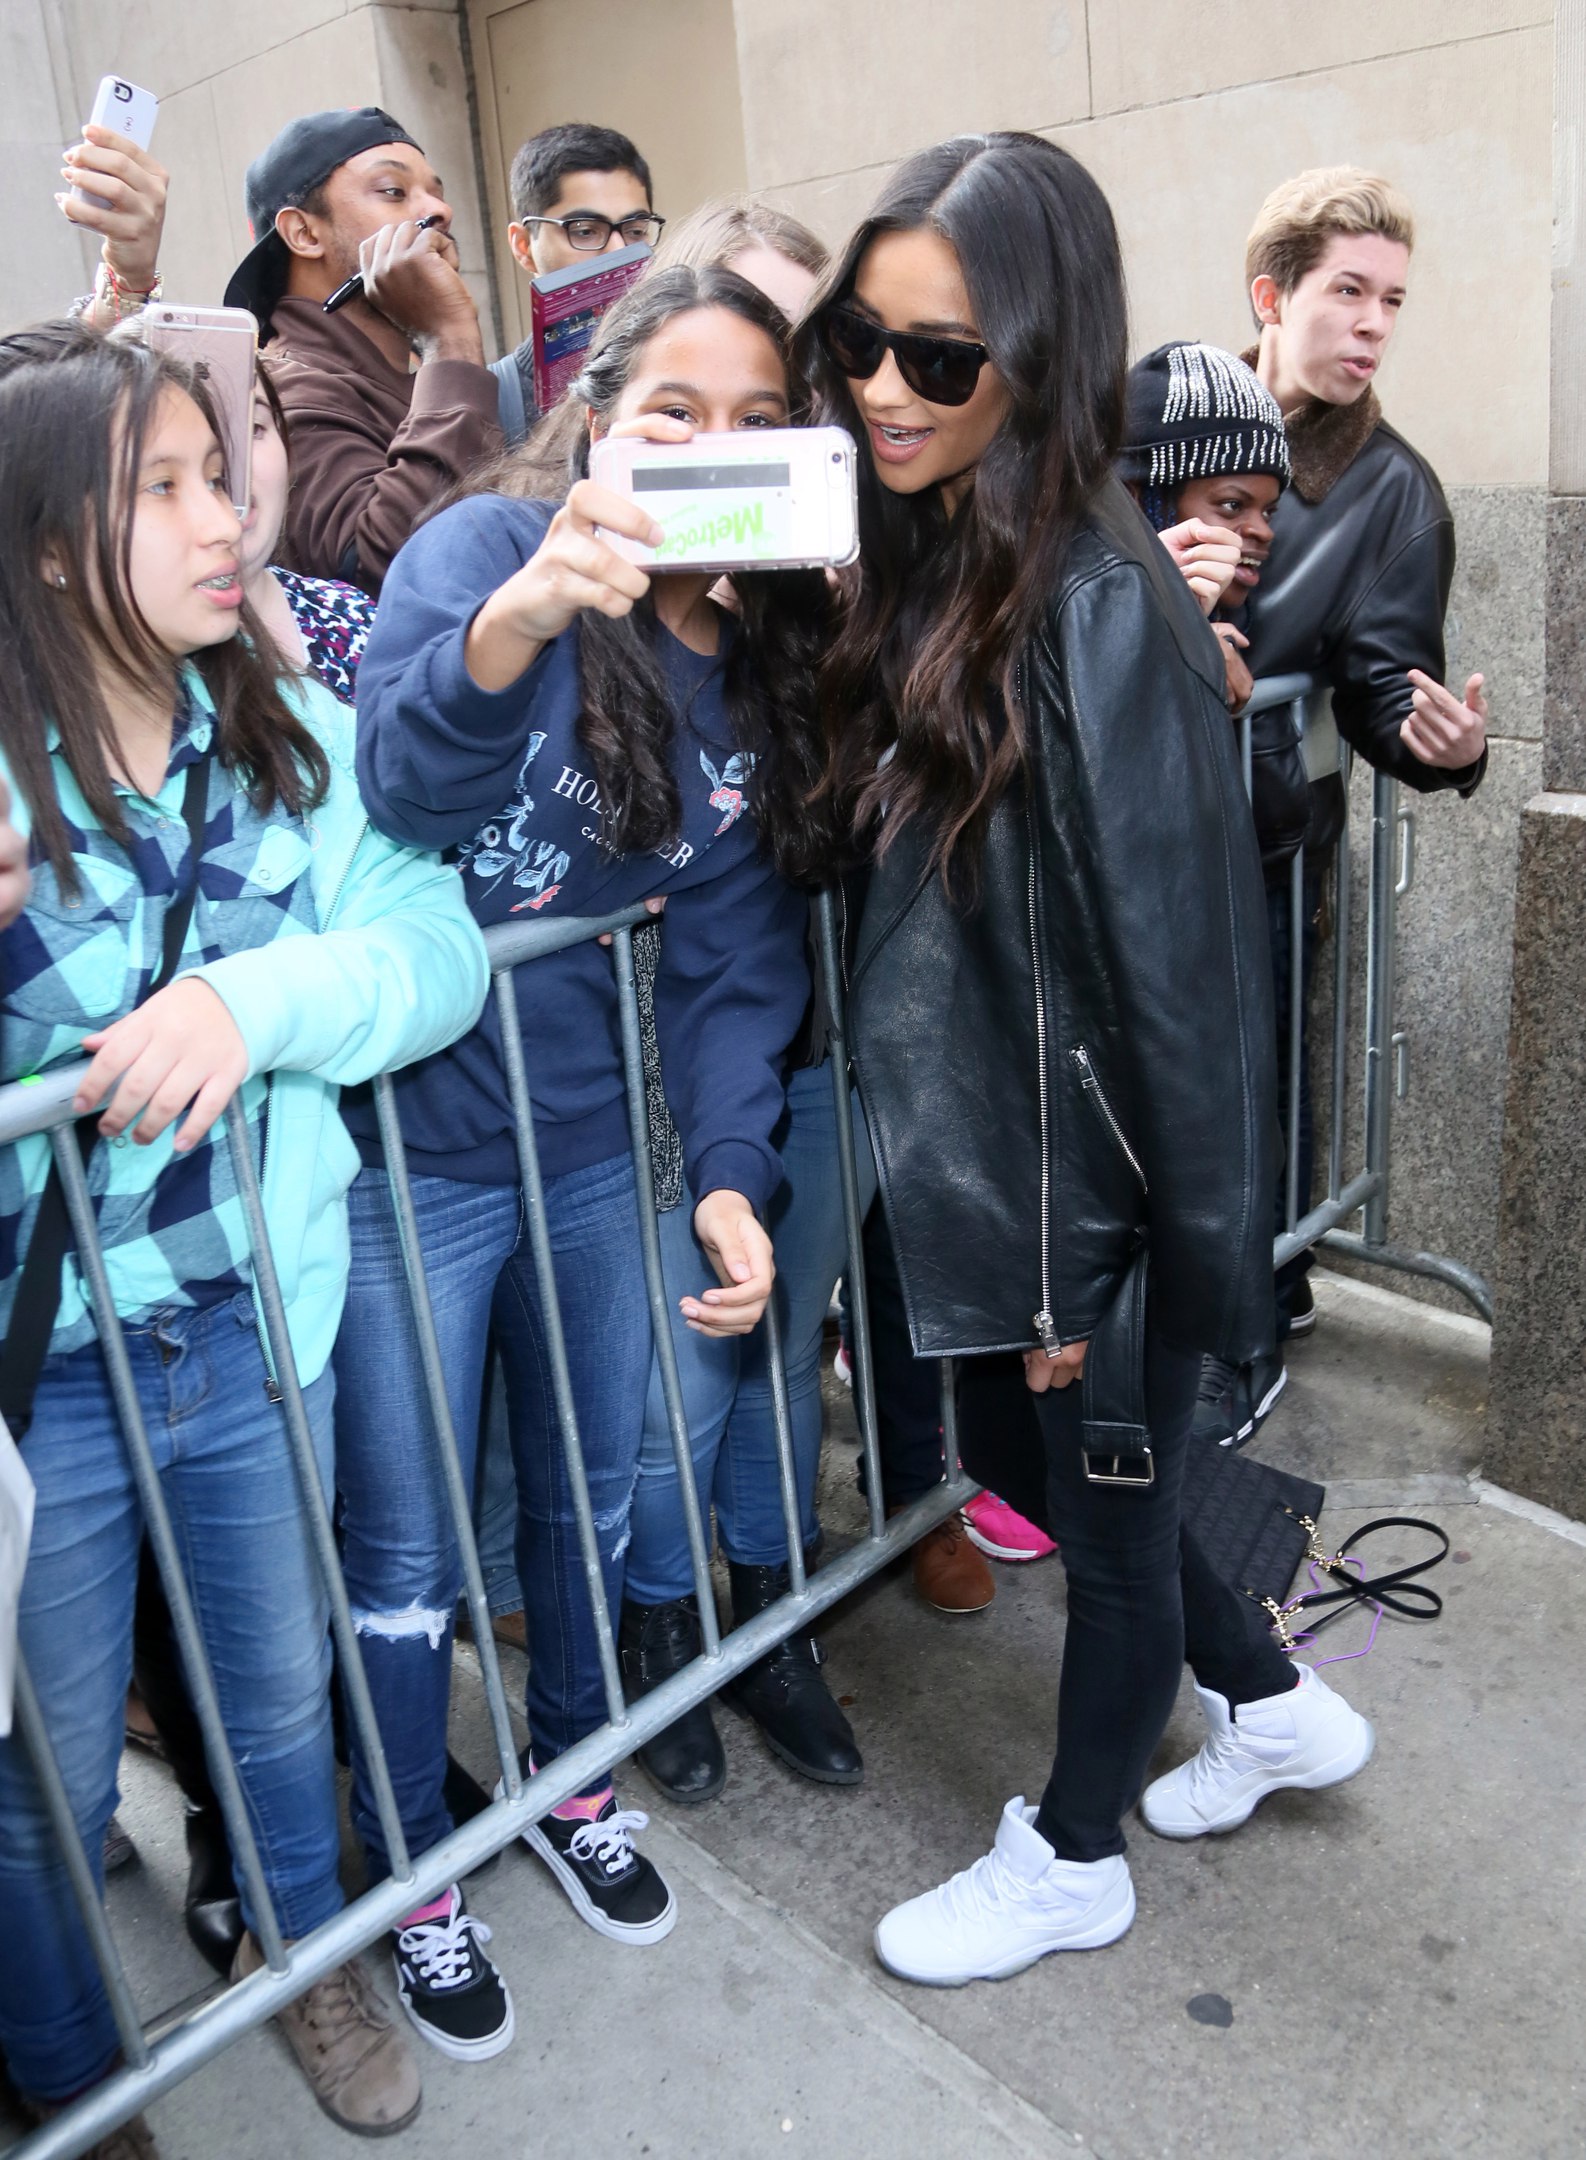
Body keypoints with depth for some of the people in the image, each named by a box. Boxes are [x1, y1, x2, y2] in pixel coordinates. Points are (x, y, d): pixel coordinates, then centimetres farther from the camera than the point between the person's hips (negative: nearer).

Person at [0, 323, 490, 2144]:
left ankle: (301, 1951, 55)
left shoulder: (293, 738, -4)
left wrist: (255, 994, -30)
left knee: (281, 1687, 25)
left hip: (258, 1324, 3)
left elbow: (437, 942, -13)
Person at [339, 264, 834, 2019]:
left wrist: (728, 1175, -10)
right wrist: (515, 619, -50)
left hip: (603, 1150, 5)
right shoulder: (486, 548, -12)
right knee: (406, 1549, 10)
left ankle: (569, 1778, 49)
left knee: (591, 1494, 21)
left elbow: (735, 966, 0)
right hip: (411, 1146, -4)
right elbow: (402, 776, -32)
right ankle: (407, 1860, 37)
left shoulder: (774, 676, 2)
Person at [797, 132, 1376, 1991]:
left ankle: (1071, 1860, 43)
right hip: (977, 1156, 8)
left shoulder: (1100, 607, -23)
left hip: (1093, 1188, -8)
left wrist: (1158, 1260, -16)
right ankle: (1274, 1708, 51)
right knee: (1020, 1456, 25)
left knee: (1109, 1511, 16)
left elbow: (1179, 959, -22)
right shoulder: (929, 560, 3)